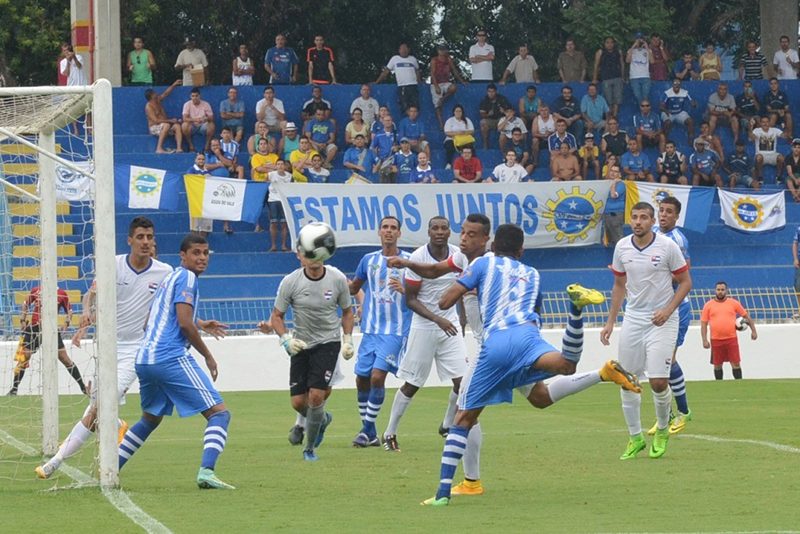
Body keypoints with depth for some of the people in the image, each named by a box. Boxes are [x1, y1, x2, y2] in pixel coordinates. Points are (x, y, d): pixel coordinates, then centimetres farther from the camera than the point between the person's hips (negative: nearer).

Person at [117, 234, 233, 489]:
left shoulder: (169, 279, 24)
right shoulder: (186, 277, -4)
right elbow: (185, 324, -13)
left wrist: (201, 324, 39)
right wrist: (208, 356, -3)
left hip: (144, 360, 9)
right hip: (172, 359, -9)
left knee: (150, 419, 31)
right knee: (219, 413, -9)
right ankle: (206, 471, -29)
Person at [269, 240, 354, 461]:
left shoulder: (337, 279, -8)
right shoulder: (290, 282, -11)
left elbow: (347, 311, 8)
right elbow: (277, 316, -1)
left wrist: (348, 340, -1)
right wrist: (286, 340, -17)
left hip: (328, 342, -1)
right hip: (301, 344, 1)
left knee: (316, 395, -16)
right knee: (298, 402, 0)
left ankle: (310, 448, 2)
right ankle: (323, 420, 35)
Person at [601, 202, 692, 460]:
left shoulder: (667, 246, -8)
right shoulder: (622, 247, 4)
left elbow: (685, 282, -2)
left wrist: (668, 310, -15)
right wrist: (610, 321, 12)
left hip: (662, 321, -4)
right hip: (632, 319, 4)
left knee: (658, 381, -12)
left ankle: (662, 431, 14)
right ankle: (635, 437, 16)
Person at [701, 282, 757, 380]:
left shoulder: (733, 303, 7)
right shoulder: (708, 305, 6)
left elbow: (746, 316, 13)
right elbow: (704, 324, 5)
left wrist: (753, 330, 7)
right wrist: (704, 340, -4)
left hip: (731, 339, 0)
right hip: (716, 340, 0)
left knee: (736, 364, -5)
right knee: (717, 365, 6)